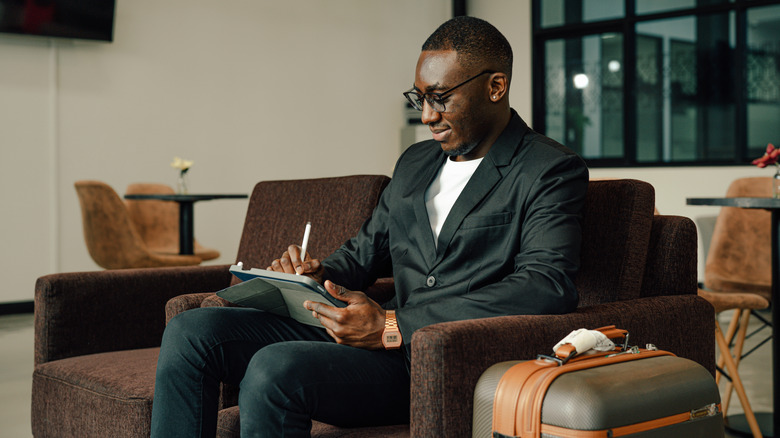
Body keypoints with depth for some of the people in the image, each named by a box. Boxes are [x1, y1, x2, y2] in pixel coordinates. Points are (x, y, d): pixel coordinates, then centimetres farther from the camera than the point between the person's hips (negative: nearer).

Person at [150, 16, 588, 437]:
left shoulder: (552, 171, -4)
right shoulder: (415, 163, 20)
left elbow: (549, 287, -19)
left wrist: (393, 326, -23)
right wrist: (318, 273, 1)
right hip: (371, 335, 8)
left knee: (275, 369, -31)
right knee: (191, 331, -7)